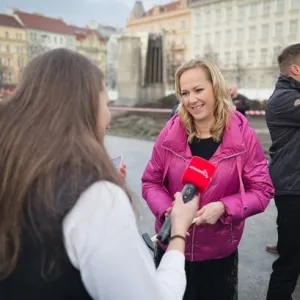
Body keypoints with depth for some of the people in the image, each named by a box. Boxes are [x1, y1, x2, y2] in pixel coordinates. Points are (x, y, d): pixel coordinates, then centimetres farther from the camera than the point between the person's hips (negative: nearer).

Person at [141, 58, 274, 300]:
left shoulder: (243, 134, -12)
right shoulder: (171, 133, -10)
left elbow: (262, 190, -8)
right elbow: (151, 182, -2)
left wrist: (224, 207, -24)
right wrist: (167, 209, -21)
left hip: (220, 254, -1)